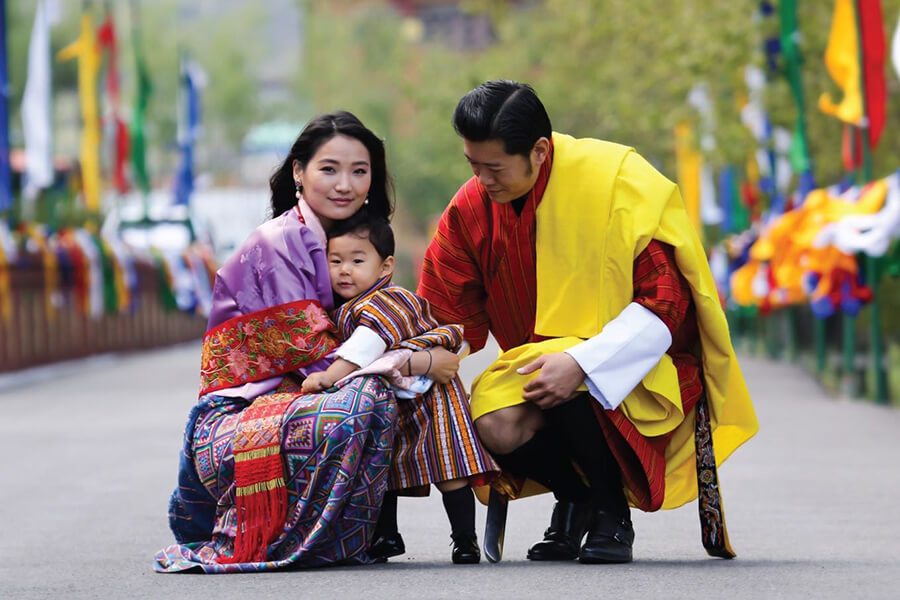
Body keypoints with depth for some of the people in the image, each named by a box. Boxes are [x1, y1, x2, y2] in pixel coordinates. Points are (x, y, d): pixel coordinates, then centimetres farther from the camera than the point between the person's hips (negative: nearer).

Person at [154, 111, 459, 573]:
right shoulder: (274, 245, -12)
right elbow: (319, 358, -17)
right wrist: (421, 362, -13)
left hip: (288, 405, 8)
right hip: (236, 416, -8)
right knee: (361, 398, -31)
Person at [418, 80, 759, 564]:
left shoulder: (615, 181, -17)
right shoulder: (471, 208, -3)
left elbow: (665, 302, -19)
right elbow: (442, 319, 4)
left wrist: (581, 363, -31)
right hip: (539, 356, 4)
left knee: (572, 391, -37)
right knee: (495, 427, -27)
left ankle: (612, 513, -8)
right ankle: (572, 498, 7)